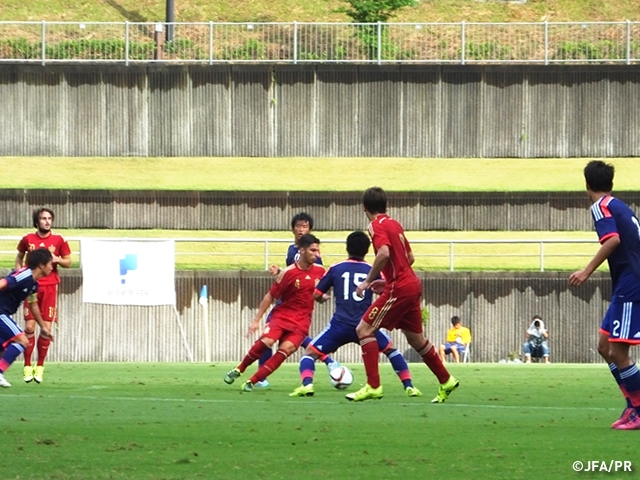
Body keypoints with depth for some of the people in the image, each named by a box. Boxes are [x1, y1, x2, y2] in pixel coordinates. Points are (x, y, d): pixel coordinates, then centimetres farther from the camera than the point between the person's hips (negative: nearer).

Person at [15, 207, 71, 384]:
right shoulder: (28, 239, 4)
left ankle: (40, 366, 9)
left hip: (50, 287, 0)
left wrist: (57, 259, -12)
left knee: (46, 328, -3)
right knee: (29, 326, -6)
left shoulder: (58, 241, 2)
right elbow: (19, 258, 18)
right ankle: (27, 366, 4)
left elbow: (68, 262, 9)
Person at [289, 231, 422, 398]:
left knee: (310, 352, 11)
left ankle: (307, 384, -16)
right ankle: (408, 386, 14)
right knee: (391, 349, 26)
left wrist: (323, 298, 36)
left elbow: (316, 295, 13)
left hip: (340, 325, -1)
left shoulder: (336, 268, 7)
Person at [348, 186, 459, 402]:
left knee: (364, 329, -7)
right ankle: (446, 381, 31)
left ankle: (373, 386, -14)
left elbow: (384, 253, -27)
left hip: (399, 288, -9)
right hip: (412, 284, 9)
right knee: (415, 337, 22)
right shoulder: (394, 224, 14)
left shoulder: (377, 225, -10)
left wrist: (368, 281, -19)